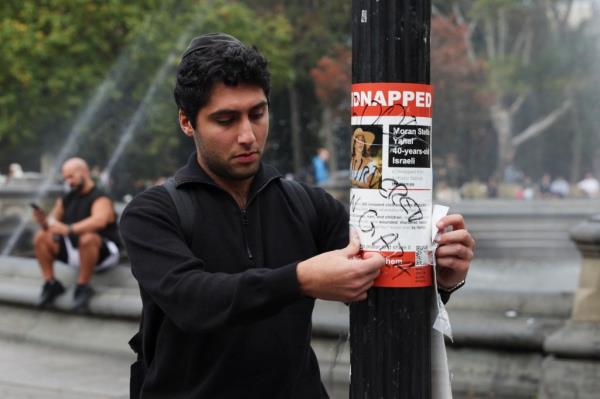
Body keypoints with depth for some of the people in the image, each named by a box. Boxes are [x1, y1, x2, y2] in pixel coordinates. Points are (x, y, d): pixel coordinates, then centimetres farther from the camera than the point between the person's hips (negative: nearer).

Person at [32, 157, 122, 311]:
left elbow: (99, 220, -36)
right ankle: (50, 283, -6)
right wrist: (44, 222, -18)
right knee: (41, 237, -8)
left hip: (103, 252, -7)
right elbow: (53, 221, 7)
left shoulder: (100, 198, -15)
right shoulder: (66, 200, 8)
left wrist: (69, 229, -41)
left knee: (87, 238, -40)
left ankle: (83, 287, -25)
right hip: (73, 250, 7)